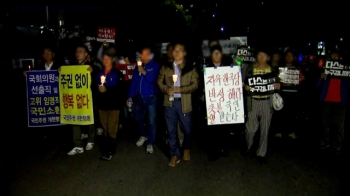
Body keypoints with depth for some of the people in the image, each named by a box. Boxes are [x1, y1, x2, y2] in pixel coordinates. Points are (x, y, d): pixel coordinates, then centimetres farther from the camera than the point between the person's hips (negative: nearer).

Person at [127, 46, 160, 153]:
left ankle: (150, 143, 13)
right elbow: (134, 82, 9)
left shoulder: (155, 66, -4)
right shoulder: (138, 66, 9)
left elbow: (153, 79, -17)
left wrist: (144, 72, -27)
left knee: (151, 121, 0)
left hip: (151, 98, -5)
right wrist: (130, 96, 6)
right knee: (138, 118, 17)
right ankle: (143, 135, 40)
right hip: (139, 97, 5)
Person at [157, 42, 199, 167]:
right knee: (171, 130, 7)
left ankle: (186, 149, 39)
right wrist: (166, 89, -12)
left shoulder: (190, 68, 1)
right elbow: (160, 82, 9)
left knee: (187, 129, 11)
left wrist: (181, 89, -18)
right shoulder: (166, 67, 9)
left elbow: (195, 84, -6)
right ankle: (174, 155, 20)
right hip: (169, 102, 2)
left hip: (184, 103, -2)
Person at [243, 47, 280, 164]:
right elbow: (246, 84, 5)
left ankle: (261, 153, 21)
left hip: (266, 101, 2)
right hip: (253, 101, -1)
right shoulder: (251, 69, 2)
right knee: (251, 128, -2)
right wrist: (246, 87, -16)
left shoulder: (271, 70, 6)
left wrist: (277, 86, -8)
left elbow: (275, 84, 13)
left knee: (265, 129, 6)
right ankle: (248, 146, 29)